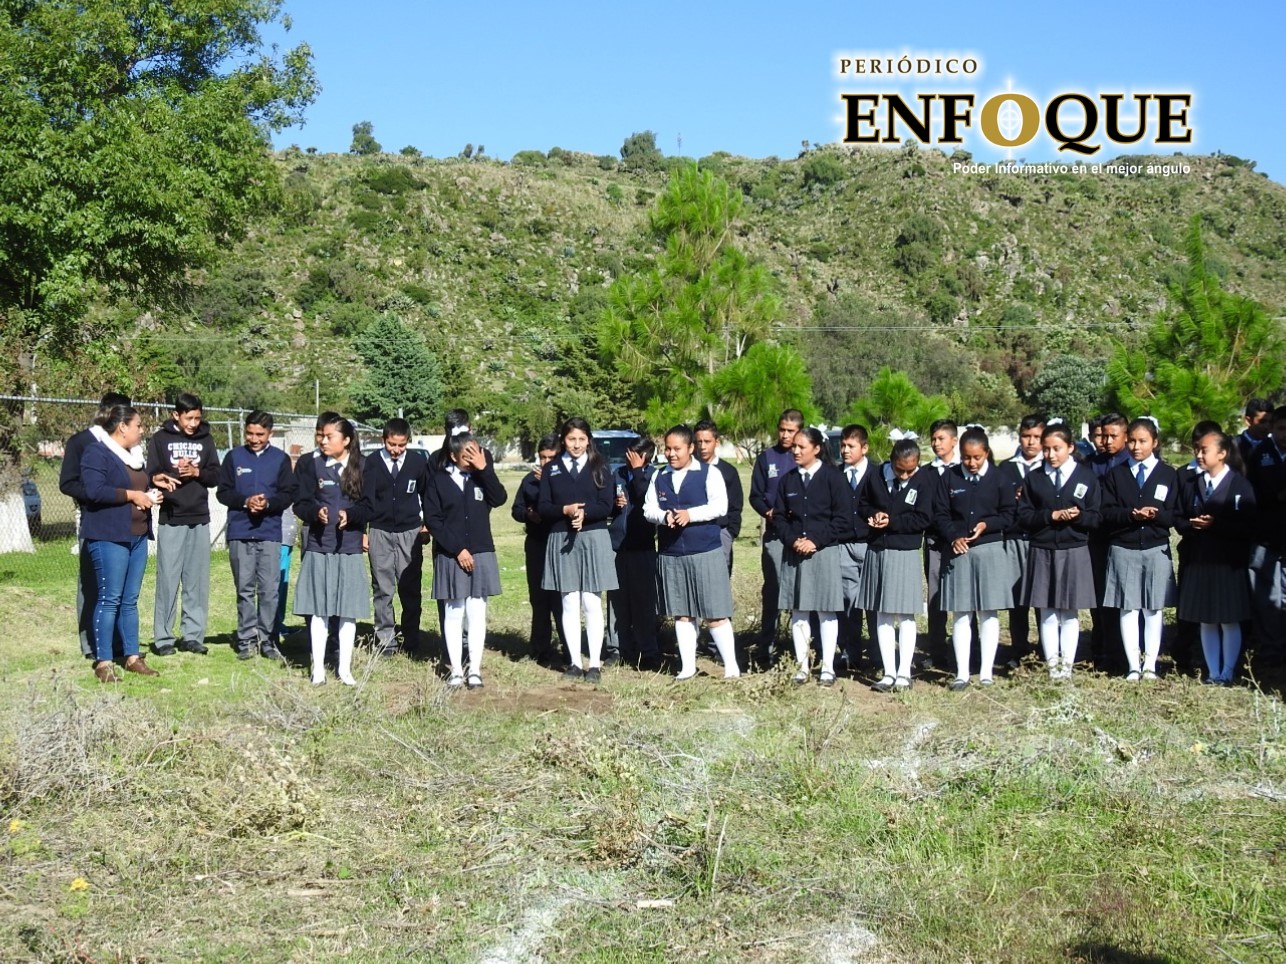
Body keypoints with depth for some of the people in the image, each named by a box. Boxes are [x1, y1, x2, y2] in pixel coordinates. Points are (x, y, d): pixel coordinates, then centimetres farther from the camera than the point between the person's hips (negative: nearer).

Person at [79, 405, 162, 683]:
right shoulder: (96, 452, -8)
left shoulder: (135, 454, 18)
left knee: (130, 600, 11)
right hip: (108, 537, -8)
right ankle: (103, 662, -3)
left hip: (137, 536, 8)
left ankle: (132, 656, 16)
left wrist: (151, 495, 8)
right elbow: (95, 491, -20)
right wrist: (132, 495, -16)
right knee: (109, 599, -7)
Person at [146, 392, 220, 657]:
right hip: (171, 519, -3)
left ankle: (193, 635, 13)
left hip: (200, 520, 3)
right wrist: (174, 475, -20)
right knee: (168, 579, -3)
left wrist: (197, 472, -12)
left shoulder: (205, 440, 10)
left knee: (197, 581, 6)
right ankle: (163, 637, 4)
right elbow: (151, 476, -3)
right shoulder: (161, 439, 1)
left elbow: (216, 476, 6)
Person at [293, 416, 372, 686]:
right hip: (318, 546, 0)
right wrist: (316, 512, -16)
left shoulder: (362, 468, 1)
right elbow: (301, 504, 3)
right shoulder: (313, 467, 4)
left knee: (348, 611, 4)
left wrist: (350, 515, -18)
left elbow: (369, 508, 0)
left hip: (350, 547, 0)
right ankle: (318, 668, 9)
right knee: (318, 610, 2)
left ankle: (344, 668, 14)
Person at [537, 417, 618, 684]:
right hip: (561, 540, 1)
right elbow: (543, 507, 3)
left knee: (591, 603, -2)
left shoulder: (599, 468, 6)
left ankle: (595, 664, 2)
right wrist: (565, 510, -14)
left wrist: (583, 512, -18)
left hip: (593, 538, -1)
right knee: (570, 603, 3)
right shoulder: (551, 469, 9)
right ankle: (574, 662, 9)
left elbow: (606, 506, -2)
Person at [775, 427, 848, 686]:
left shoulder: (833, 477, -3)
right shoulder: (788, 480, 10)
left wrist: (816, 541, -13)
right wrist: (792, 540, -6)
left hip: (824, 551, -4)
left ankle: (827, 667, 6)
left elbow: (842, 518, -6)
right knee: (798, 611, 5)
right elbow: (780, 516, 11)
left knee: (826, 611, 0)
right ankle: (802, 666, 12)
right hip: (794, 553, 4)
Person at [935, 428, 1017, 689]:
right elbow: (941, 514, 3)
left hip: (990, 549, -1)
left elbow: (1009, 514, 4)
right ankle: (962, 672, 6)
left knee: (988, 612, 3)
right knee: (961, 614, 3)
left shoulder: (999, 478, 1)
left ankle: (986, 671, 10)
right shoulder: (950, 477, 2)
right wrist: (954, 537, -12)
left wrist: (987, 525, -13)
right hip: (958, 550, 1)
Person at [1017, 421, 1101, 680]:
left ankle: (1067, 664, 12)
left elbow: (1094, 518, 0)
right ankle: (1052, 664, 10)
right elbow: (1024, 516, 0)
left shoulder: (1086, 476, 1)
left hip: (1074, 552, -1)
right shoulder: (1034, 478, 5)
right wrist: (1051, 515, -14)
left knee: (1069, 613, 6)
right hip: (1041, 552, 1)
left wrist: (1077, 516, -20)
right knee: (1047, 612, 3)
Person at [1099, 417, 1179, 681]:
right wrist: (1132, 514, -18)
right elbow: (1107, 513, -2)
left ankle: (1150, 664, 11)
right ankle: (1133, 665, 5)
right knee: (1128, 608, 1)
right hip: (1123, 549, 0)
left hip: (1156, 549, 0)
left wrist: (1155, 514, -19)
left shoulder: (1168, 475, 4)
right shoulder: (1115, 475, 6)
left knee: (1153, 609, 4)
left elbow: (1174, 515, 0)